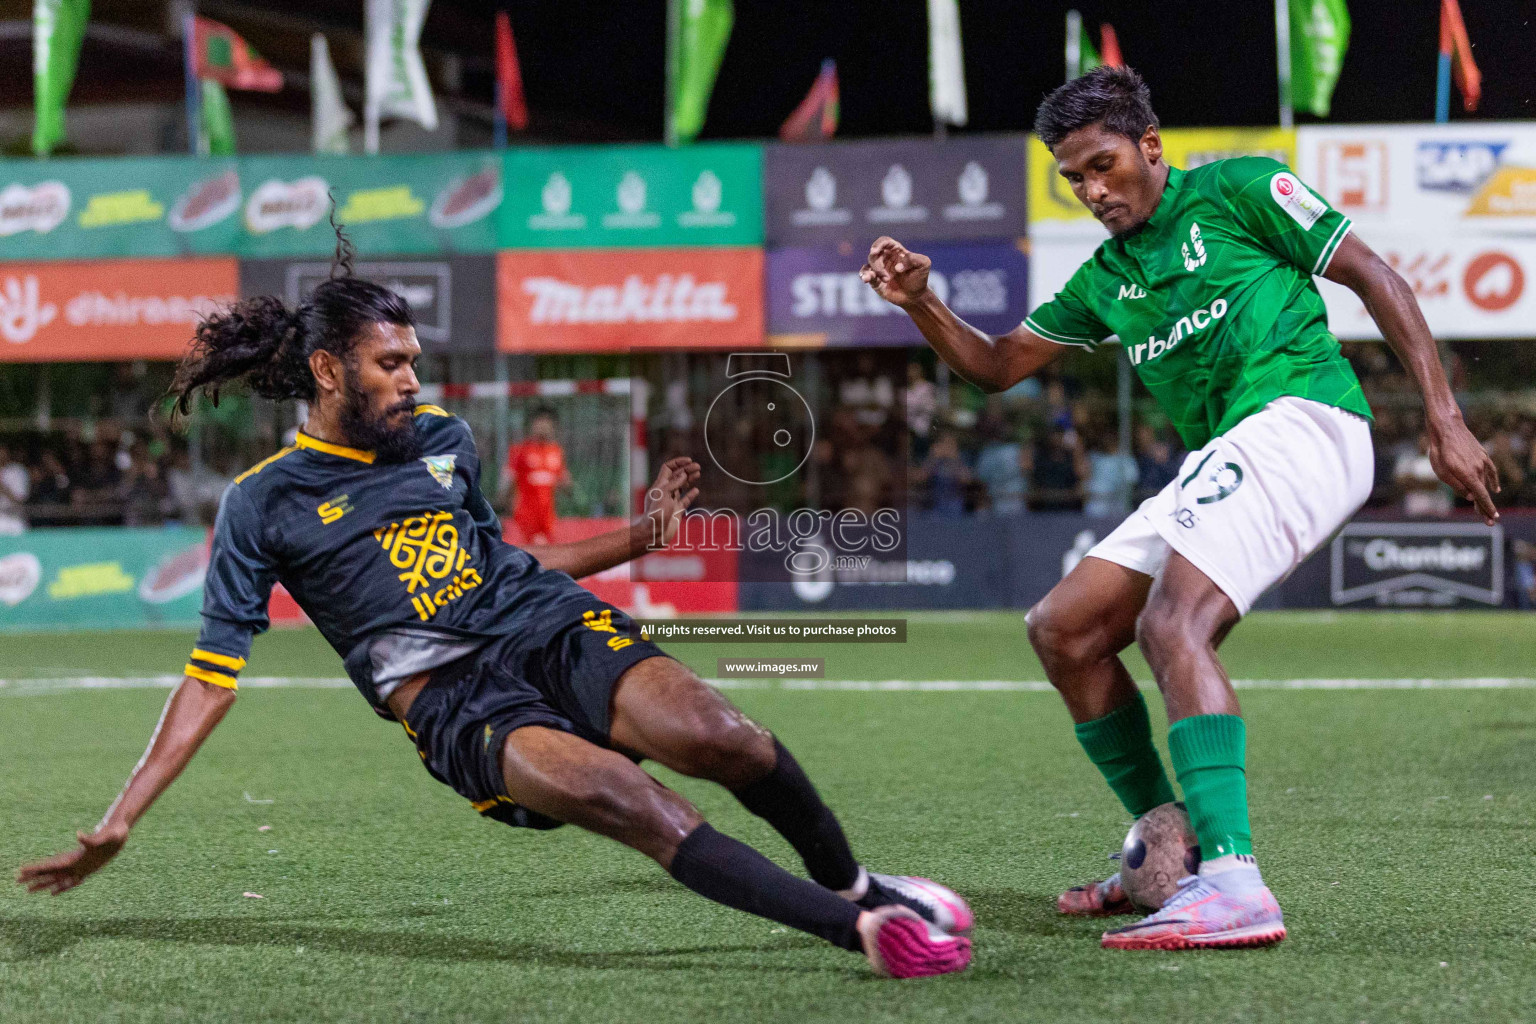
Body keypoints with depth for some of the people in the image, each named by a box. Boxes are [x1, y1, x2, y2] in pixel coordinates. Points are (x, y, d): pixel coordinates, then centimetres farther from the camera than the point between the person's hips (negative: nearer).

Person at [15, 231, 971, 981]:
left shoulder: (446, 439, 17)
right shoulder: (264, 504, 5)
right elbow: (213, 674, 3)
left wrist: (639, 538, 23)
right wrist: (120, 820, -3)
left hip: (554, 628, 4)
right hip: (451, 699, -4)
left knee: (724, 739, -24)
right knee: (624, 798, -32)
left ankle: (856, 883, 1)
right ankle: (858, 929, -33)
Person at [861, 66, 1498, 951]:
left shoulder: (1237, 190, 3)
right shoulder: (1108, 278, 23)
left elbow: (1375, 279, 1)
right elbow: (995, 366, 27)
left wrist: (1444, 418, -6)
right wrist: (920, 302, 7)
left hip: (1300, 419, -9)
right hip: (1222, 464, 9)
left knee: (1172, 621, -28)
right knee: (1062, 630, 5)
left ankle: (1233, 885, -41)